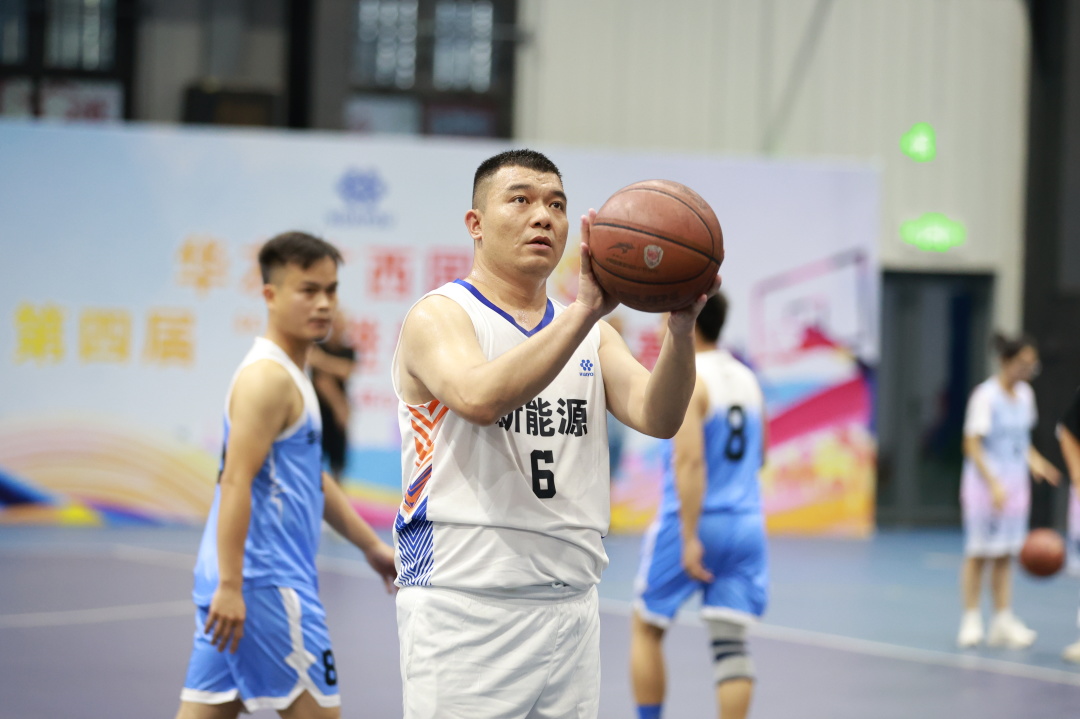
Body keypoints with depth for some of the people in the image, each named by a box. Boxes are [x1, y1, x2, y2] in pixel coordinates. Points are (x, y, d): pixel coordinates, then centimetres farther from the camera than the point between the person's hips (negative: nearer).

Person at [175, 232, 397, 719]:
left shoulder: (288, 377, 20)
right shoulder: (268, 378, -12)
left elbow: (311, 479, 28)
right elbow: (235, 482, -20)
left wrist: (371, 546, 28)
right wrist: (230, 586, -24)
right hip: (265, 582, -10)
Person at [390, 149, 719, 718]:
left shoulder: (592, 335, 14)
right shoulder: (439, 317, -4)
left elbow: (657, 418, -3)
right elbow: (480, 398, -26)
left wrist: (681, 329, -22)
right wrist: (583, 313, -34)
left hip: (571, 604, 6)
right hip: (464, 607, -6)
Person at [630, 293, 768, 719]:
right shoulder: (748, 380, 10)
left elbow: (690, 462, -21)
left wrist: (690, 538, -23)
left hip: (692, 522, -6)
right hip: (745, 524, 6)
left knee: (646, 628, 12)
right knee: (731, 643, 2)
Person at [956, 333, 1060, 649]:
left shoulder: (1025, 394, 9)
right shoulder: (985, 396, -13)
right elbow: (972, 445, -15)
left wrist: (1034, 460, 3)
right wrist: (993, 484, -22)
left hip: (1015, 484, 6)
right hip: (985, 482, -6)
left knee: (1005, 555, 7)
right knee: (978, 553, -2)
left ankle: (1003, 621, 9)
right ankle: (971, 620, 5)